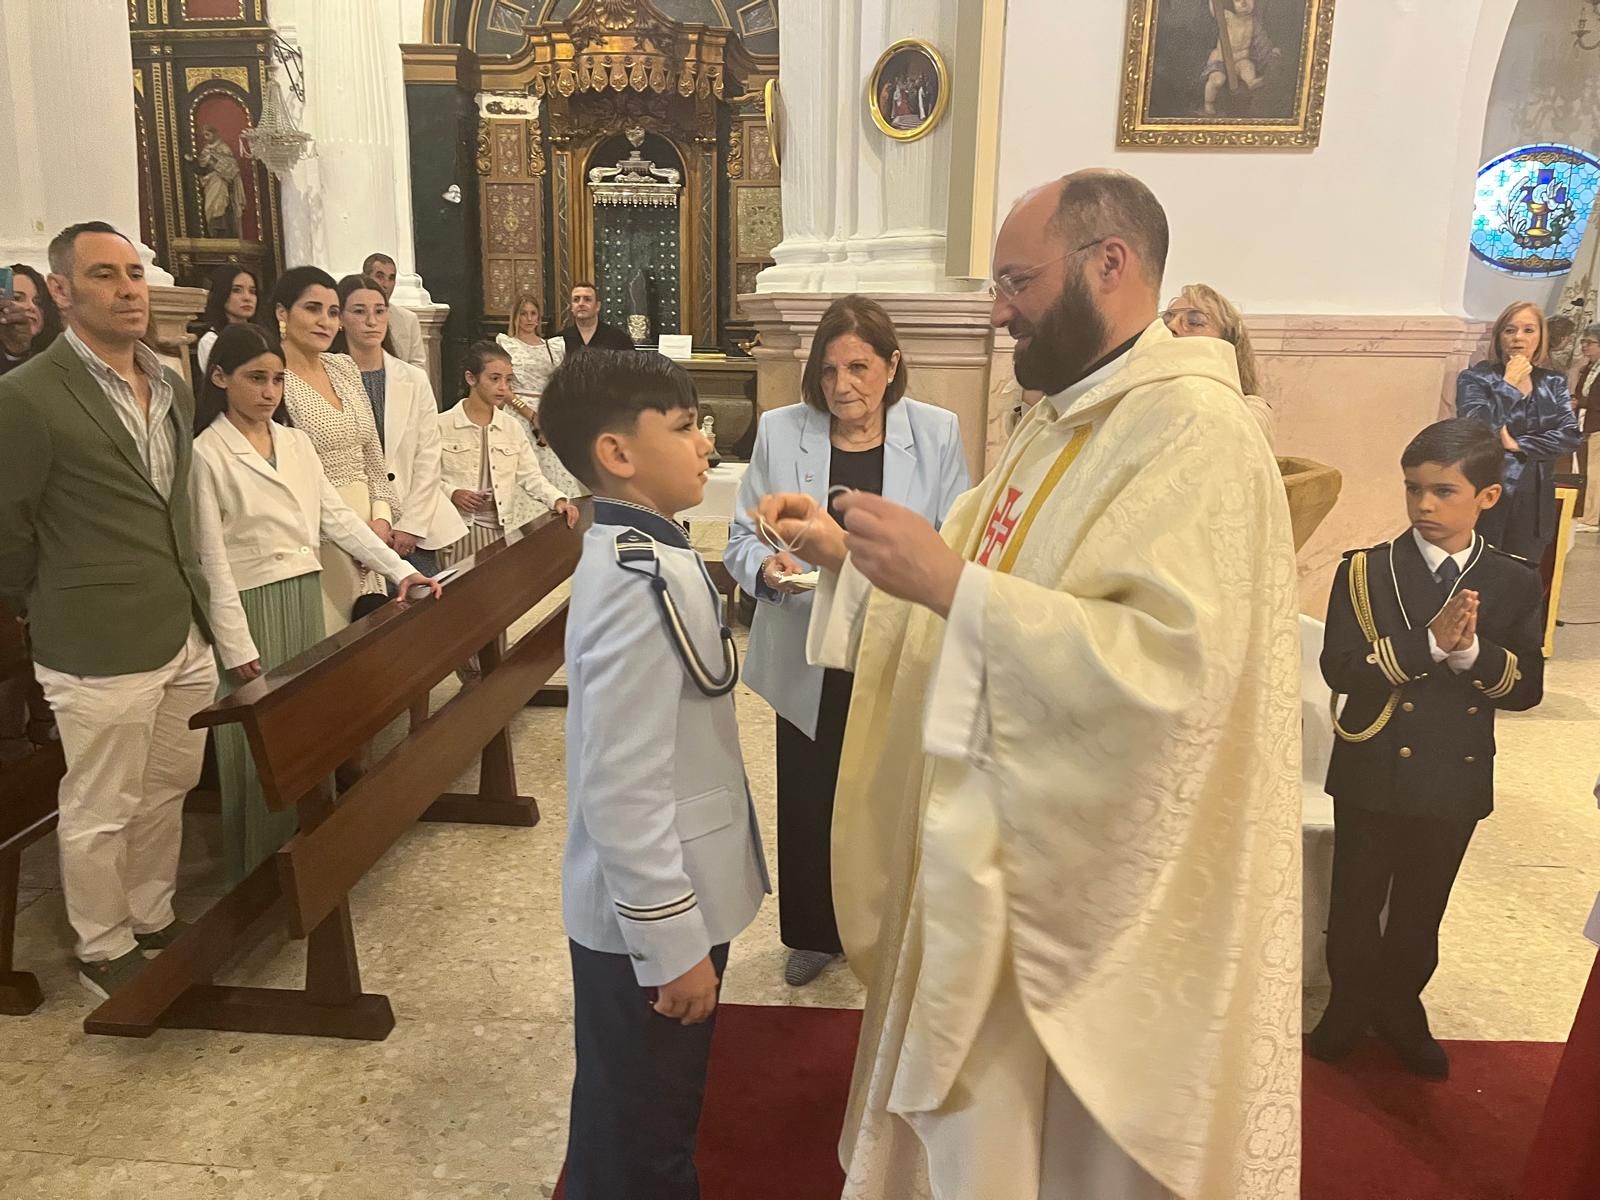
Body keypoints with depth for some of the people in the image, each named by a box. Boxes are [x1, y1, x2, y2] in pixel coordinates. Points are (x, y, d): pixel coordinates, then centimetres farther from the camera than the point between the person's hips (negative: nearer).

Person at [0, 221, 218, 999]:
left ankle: (154, 920, 39)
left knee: (166, 795, 20)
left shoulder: (175, 389, 9)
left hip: (187, 635, 7)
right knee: (100, 814, 10)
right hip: (101, 650, -6)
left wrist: (193, 604, 15)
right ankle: (104, 950, 29)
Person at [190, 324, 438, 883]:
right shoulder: (206, 454, -9)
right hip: (251, 606, -6)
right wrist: (236, 644, -14)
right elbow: (211, 558, -11)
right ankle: (259, 874, 16)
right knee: (259, 746, 2)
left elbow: (337, 517, 9)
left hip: (306, 600, 6)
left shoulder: (297, 443, 9)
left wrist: (399, 568, 0)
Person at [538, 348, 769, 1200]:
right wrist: (674, 944, -21)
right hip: (651, 914, -9)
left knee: (653, 1118, 28)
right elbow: (624, 791, -29)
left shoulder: (636, 556, 5)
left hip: (671, 896, 9)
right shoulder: (642, 585, -27)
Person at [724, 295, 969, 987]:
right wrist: (766, 568, -20)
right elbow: (742, 538, 1)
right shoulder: (779, 432, -2)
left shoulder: (937, 434, -3)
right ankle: (814, 934, 36)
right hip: (810, 661, 1)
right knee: (808, 805, 12)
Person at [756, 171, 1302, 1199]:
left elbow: (1170, 661, -33)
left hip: (1089, 873, -9)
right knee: (979, 1116, 25)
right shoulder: (1062, 421, 9)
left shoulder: (1198, 435, -22)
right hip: (1005, 843, 9)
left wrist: (946, 584, -33)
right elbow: (991, 583, 15)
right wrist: (850, 556, 1)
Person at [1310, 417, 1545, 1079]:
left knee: (1421, 910, 17)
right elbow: (1339, 668, -18)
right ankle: (1350, 1004, 35)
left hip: (1454, 780, 2)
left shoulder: (1515, 584, -2)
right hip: (1372, 773, -1)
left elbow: (1527, 688, -7)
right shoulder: (1366, 570, -8)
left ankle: (1400, 1008, 39)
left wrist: (1471, 651, -25)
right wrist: (1428, 643, -28)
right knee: (1355, 904, 13)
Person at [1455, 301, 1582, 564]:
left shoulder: (1554, 382, 10)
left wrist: (1516, 444, -11)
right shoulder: (1475, 377, -3)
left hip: (1534, 500, 4)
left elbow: (1571, 435, -3)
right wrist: (1509, 383, -15)